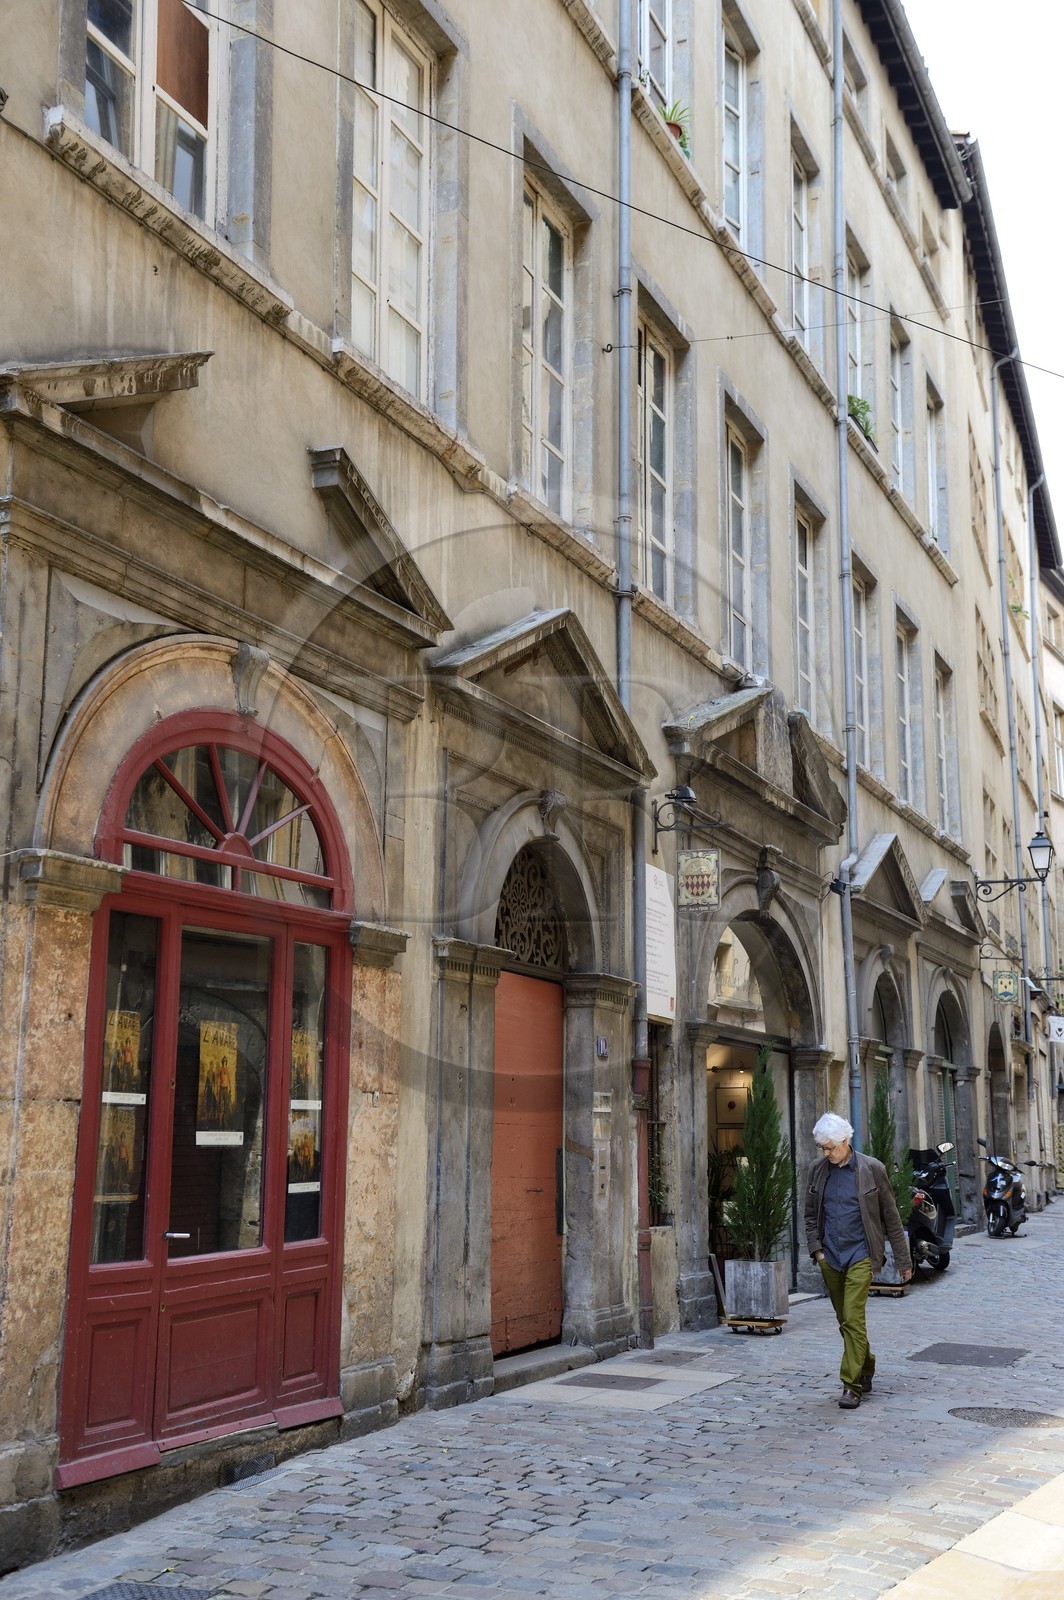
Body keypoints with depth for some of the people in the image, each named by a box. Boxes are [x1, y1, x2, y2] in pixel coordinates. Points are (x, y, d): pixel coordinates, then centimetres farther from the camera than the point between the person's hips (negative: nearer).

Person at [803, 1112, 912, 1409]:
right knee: (845, 1321, 12)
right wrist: (816, 1249, 0)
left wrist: (904, 1261, 2)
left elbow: (891, 1216, 0)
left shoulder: (872, 1169, -5)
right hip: (830, 1258, 4)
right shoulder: (818, 1171, 5)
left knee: (853, 1319, -13)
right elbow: (811, 1215, 14)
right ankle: (865, 1372, 30)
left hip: (860, 1255, -4)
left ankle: (852, 1386, -8)